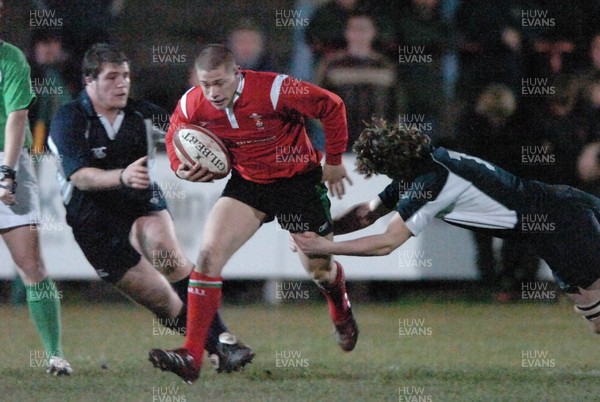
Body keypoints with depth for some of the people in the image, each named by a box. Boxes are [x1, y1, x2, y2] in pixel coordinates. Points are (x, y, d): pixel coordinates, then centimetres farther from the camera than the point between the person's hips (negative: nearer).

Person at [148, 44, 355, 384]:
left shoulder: (275, 91, -28)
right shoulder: (192, 105, -15)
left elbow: (332, 107, -15)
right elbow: (176, 136, 7)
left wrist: (334, 160, -7)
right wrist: (182, 169, -15)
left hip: (298, 180, -3)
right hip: (247, 183, 3)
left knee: (319, 269, 10)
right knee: (209, 254, -17)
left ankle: (342, 313, 50)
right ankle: (191, 356, -18)